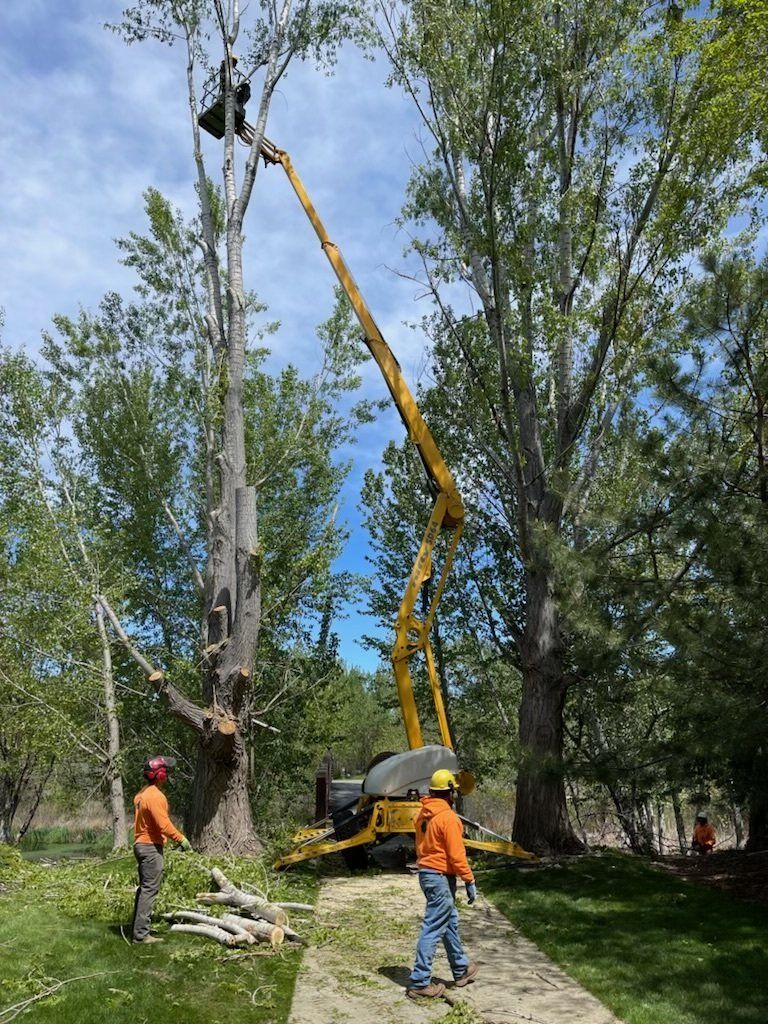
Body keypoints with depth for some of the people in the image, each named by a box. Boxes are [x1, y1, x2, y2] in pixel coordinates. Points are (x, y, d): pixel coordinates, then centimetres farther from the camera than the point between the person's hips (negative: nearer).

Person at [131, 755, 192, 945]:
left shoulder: (142, 793, 11)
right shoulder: (155, 796, -20)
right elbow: (164, 824, -24)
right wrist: (181, 839, -13)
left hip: (141, 844, 10)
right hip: (152, 847, -10)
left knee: (144, 888, 17)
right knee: (149, 890, -5)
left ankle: (138, 927, 24)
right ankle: (141, 934, -3)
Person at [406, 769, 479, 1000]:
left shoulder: (423, 814, 6)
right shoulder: (448, 817, -19)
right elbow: (456, 855, -19)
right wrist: (470, 881, -12)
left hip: (425, 873, 9)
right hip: (441, 877, -9)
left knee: (450, 920, 22)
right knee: (433, 928, -2)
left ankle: (461, 968, 36)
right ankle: (420, 982, 4)